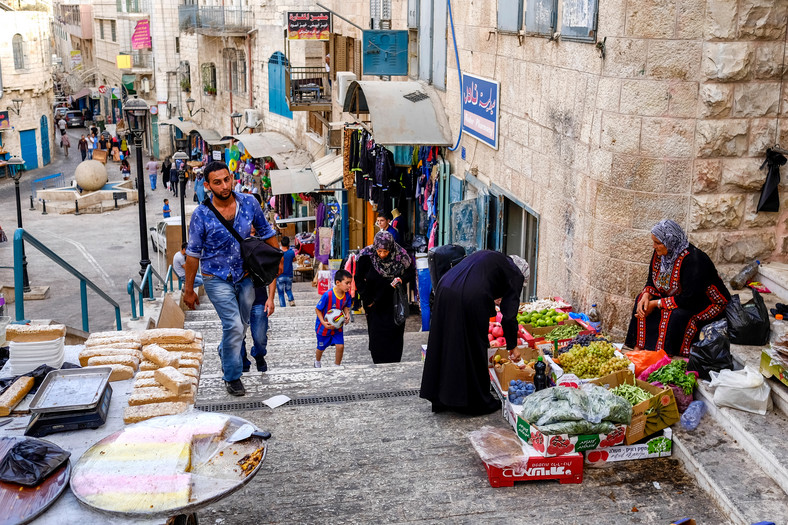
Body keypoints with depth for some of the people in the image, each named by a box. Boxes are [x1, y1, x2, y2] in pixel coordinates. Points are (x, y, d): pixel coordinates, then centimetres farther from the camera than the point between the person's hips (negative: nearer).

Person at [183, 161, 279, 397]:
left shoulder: (248, 203, -10)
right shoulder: (201, 215, -17)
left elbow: (266, 233, 4)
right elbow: (193, 253, -7)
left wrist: (277, 258, 4)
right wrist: (188, 289, 0)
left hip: (246, 277, 4)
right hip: (217, 279, -4)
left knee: (241, 325, 17)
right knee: (234, 326, -15)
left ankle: (225, 354, 48)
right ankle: (232, 377, 5)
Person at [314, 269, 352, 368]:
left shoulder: (347, 295, -14)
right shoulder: (328, 295, -31)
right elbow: (317, 309, -20)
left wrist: (347, 314, -15)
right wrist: (323, 323, -29)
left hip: (337, 327, 4)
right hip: (324, 327, -4)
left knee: (340, 346, -8)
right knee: (321, 348, 16)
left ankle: (336, 366, 16)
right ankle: (317, 362, 49)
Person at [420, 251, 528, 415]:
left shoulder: (487, 255, 29)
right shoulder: (514, 274, 10)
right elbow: (509, 315, 7)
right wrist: (512, 346, 16)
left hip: (444, 290, 7)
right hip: (471, 301, -7)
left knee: (446, 348, 17)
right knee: (474, 352, 9)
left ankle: (440, 399, 28)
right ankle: (478, 402, 22)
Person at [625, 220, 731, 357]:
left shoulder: (692, 259, -30)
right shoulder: (659, 254, -5)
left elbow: (688, 299, -32)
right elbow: (652, 282, 7)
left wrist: (656, 304, -26)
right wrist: (646, 296, -16)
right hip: (678, 298, 9)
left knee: (675, 315, -36)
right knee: (642, 299, -7)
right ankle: (639, 347, -10)